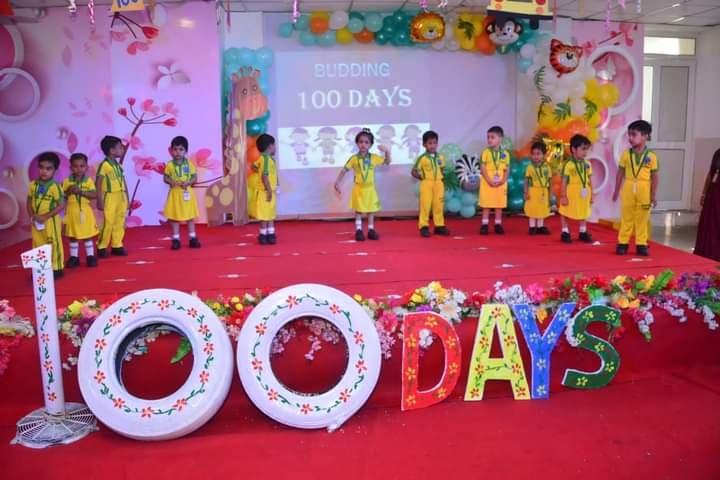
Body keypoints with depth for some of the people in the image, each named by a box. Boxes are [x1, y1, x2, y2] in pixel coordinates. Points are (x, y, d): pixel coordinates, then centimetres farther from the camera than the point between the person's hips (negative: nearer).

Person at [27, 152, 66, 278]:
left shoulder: (55, 186, -16)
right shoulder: (33, 185, 1)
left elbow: (61, 205, -17)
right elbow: (29, 201, 11)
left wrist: (45, 216, -20)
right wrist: (31, 215, -6)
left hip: (50, 221, -6)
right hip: (36, 222, 6)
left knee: (53, 244, 5)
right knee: (38, 245, 14)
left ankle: (56, 268, 16)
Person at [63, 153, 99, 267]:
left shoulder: (88, 181, -4)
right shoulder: (67, 181, -1)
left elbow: (94, 195, -14)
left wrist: (80, 191, -23)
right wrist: (69, 191, -20)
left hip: (85, 211, -1)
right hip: (72, 211, 1)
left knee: (87, 235, 7)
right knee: (72, 236, 9)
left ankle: (90, 256, 17)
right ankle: (74, 257, 19)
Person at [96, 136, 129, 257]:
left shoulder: (118, 165, 12)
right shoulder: (104, 165, -10)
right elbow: (98, 183, -12)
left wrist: (127, 198, 15)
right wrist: (100, 201, -15)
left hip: (121, 198, 7)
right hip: (110, 198, -7)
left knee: (120, 223, 10)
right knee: (108, 223, -4)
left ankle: (117, 245, 19)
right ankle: (101, 247, 7)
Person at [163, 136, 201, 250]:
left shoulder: (189, 164, -2)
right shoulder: (170, 165, -4)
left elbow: (195, 177, 0)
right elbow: (165, 178, -1)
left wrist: (188, 182, -18)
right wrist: (171, 181, -21)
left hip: (187, 193, 1)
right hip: (175, 194, -1)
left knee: (190, 216, 7)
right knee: (174, 217, 4)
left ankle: (193, 238, 15)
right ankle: (176, 239, 12)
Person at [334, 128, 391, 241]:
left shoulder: (374, 157, -3)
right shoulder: (354, 158, -7)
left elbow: (387, 162, 6)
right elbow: (344, 170, -2)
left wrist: (387, 152, -11)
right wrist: (337, 183, -6)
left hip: (370, 189, 2)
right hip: (359, 189, -2)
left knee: (371, 210, 10)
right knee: (358, 210, 5)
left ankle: (371, 230, 21)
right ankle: (359, 231, 13)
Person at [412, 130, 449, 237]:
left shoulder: (440, 157, 7)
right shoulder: (422, 158, -6)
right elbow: (414, 171, -4)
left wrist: (440, 177, 5)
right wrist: (421, 177, -10)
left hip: (438, 183, 4)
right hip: (426, 184, -4)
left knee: (439, 205, 7)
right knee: (425, 205, -2)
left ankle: (439, 226, 15)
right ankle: (424, 227, 3)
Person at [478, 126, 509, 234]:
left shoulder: (505, 154, 3)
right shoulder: (486, 152, -4)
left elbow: (506, 169, 5)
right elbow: (482, 168, -8)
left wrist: (503, 181, -11)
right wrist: (489, 181, -17)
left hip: (500, 184, 2)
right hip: (487, 183, -2)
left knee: (499, 205, 7)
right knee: (486, 205, 2)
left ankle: (498, 224, 16)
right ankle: (484, 225, 8)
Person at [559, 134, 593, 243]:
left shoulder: (587, 164, 3)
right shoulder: (568, 164, -14)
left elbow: (590, 180, 9)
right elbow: (564, 181, -14)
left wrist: (591, 194, 8)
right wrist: (563, 196, -16)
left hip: (584, 193, 5)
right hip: (571, 193, -5)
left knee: (583, 213, 15)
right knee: (566, 213, 4)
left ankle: (583, 233, 27)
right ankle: (565, 232, 17)